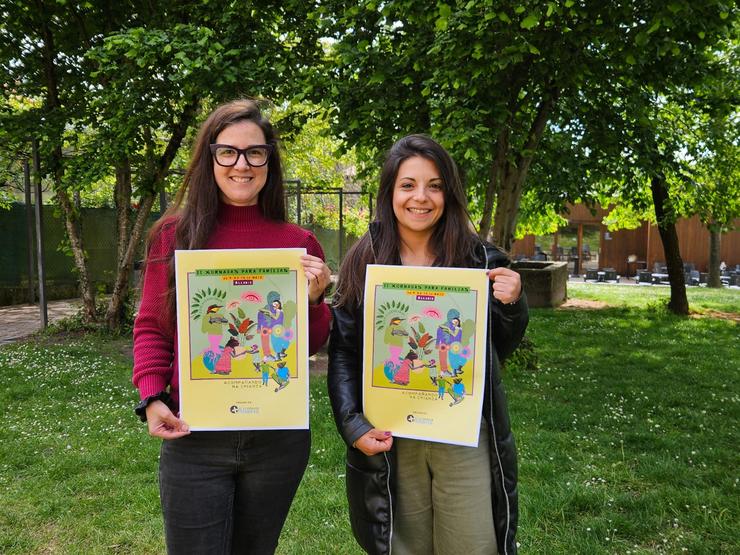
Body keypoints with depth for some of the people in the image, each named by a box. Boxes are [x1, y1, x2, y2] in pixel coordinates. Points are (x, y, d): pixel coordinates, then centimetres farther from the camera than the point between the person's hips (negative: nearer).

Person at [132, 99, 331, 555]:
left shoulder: (299, 243, 0)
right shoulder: (175, 234, -2)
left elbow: (311, 345, 7)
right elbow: (151, 328, 4)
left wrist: (313, 299, -12)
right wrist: (152, 399, -9)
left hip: (280, 439, 2)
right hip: (193, 437, -1)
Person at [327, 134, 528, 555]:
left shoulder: (477, 258, 1)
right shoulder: (364, 261, -1)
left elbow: (501, 349, 8)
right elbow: (343, 351, 0)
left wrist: (513, 304, -11)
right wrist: (353, 425, -11)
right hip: (389, 440, 0)